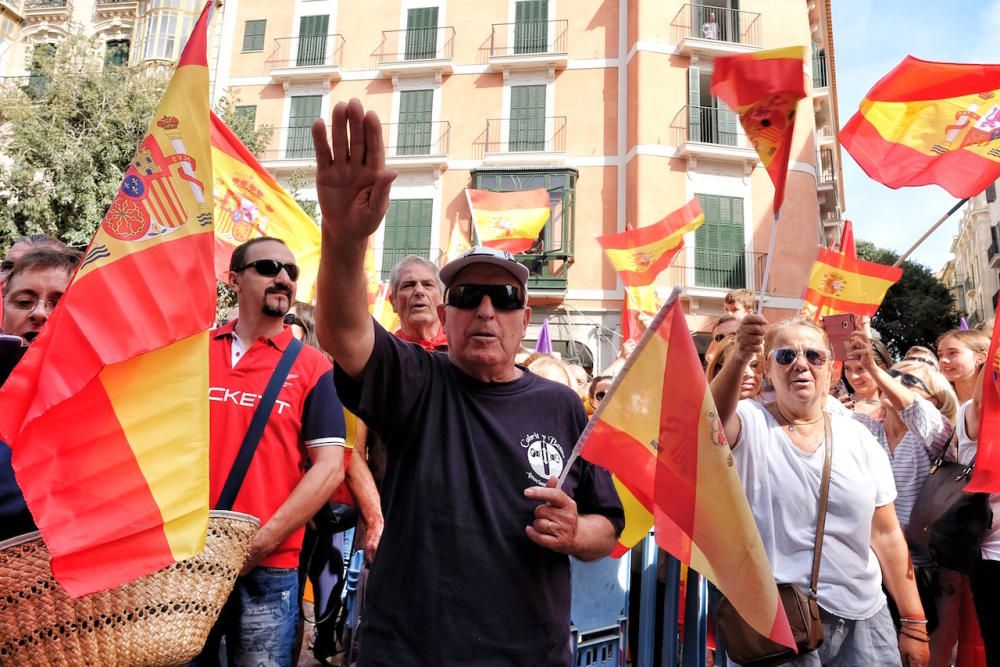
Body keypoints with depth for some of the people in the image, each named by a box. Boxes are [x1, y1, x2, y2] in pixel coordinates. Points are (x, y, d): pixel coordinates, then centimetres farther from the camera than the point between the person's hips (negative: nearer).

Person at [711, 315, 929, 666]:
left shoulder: (859, 439, 4)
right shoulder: (751, 424, -7)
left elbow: (886, 534, 8)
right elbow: (713, 420, -32)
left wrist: (913, 623, 7)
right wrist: (739, 357, -49)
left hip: (863, 618, 4)